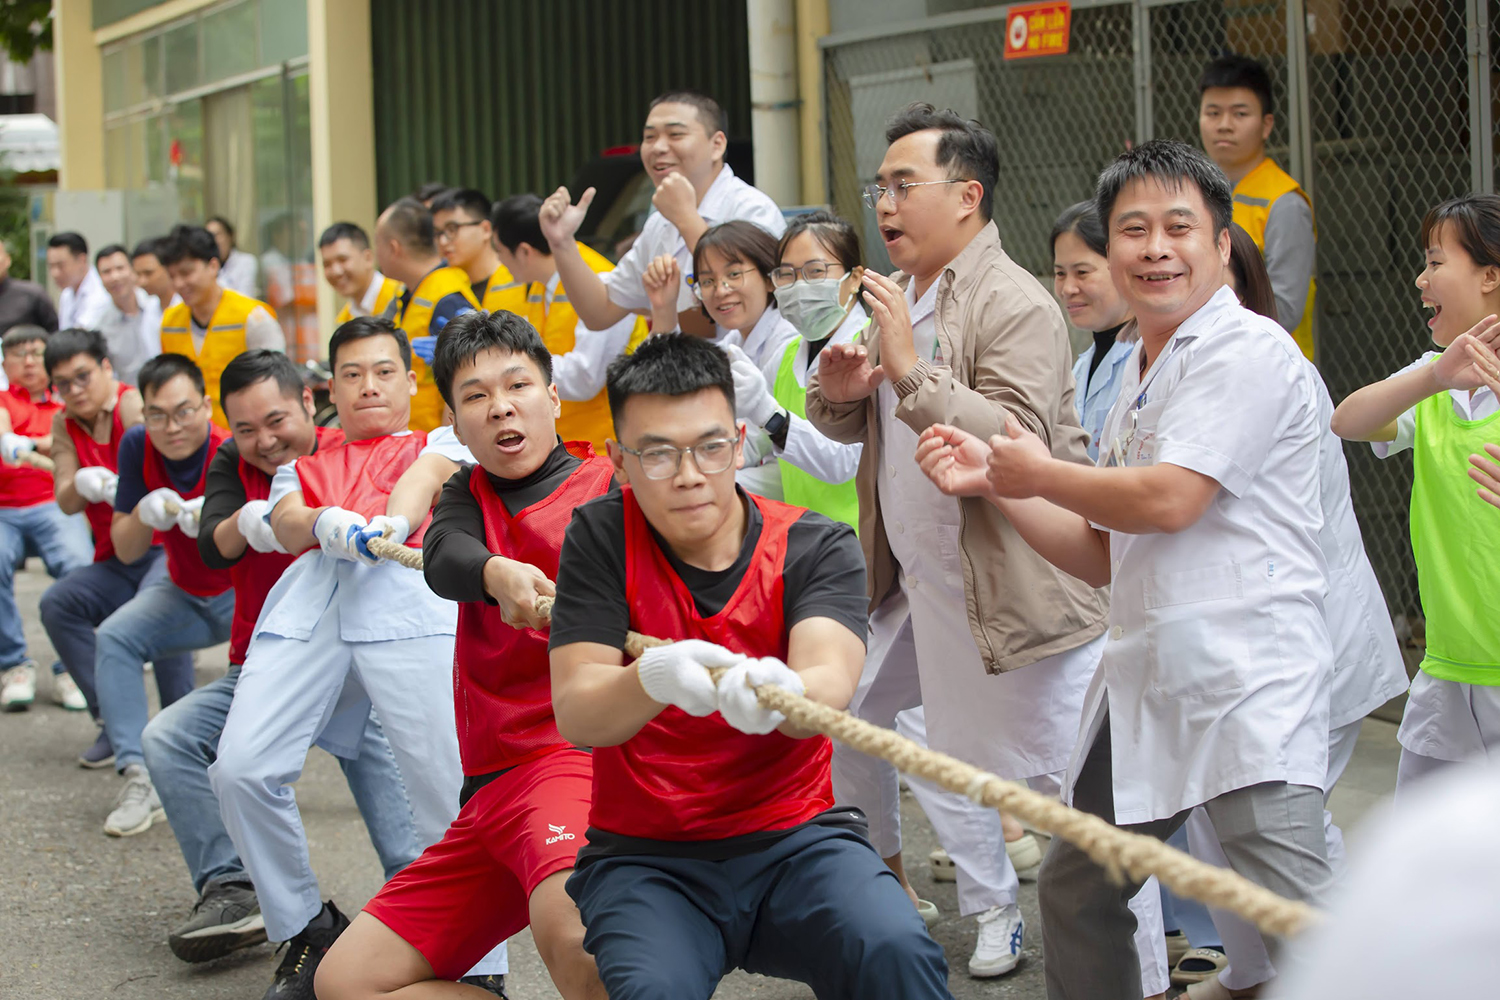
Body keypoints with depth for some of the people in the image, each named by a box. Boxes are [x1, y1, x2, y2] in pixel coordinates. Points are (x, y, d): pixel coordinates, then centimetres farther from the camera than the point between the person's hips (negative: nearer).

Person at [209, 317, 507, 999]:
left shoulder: (439, 443, 28)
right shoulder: (304, 467, 36)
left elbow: (431, 481, 5)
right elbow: (286, 525, 15)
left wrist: (394, 520, -19)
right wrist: (325, 523, -10)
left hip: (408, 593, -3)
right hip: (309, 595, 3)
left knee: (447, 784, -18)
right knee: (240, 769, -14)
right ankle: (307, 930, 5)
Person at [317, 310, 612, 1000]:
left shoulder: (607, 484, 3)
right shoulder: (468, 494, 18)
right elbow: (443, 558, -5)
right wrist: (496, 573, -29)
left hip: (573, 751, -7)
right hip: (492, 783, 7)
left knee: (570, 926, -40)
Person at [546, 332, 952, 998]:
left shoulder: (816, 547, -2)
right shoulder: (601, 539, -2)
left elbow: (828, 686, -21)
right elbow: (575, 716, -14)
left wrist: (781, 692, -47)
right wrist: (652, 680, -37)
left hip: (797, 838, 0)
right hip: (645, 859, 0)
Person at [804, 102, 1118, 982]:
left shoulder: (1015, 306, -17)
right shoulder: (896, 297, 11)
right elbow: (855, 425, 20)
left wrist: (913, 372, -30)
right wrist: (839, 393, -4)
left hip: (1011, 592, -9)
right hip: (917, 582, 9)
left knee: (1067, 792, -6)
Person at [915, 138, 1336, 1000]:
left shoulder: (1247, 349, -9)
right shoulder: (1139, 382, 20)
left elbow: (1168, 500, -18)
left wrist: (1041, 473, -1)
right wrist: (991, 482, 10)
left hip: (1249, 678, -9)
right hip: (1147, 683, 10)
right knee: (1076, 893, 19)